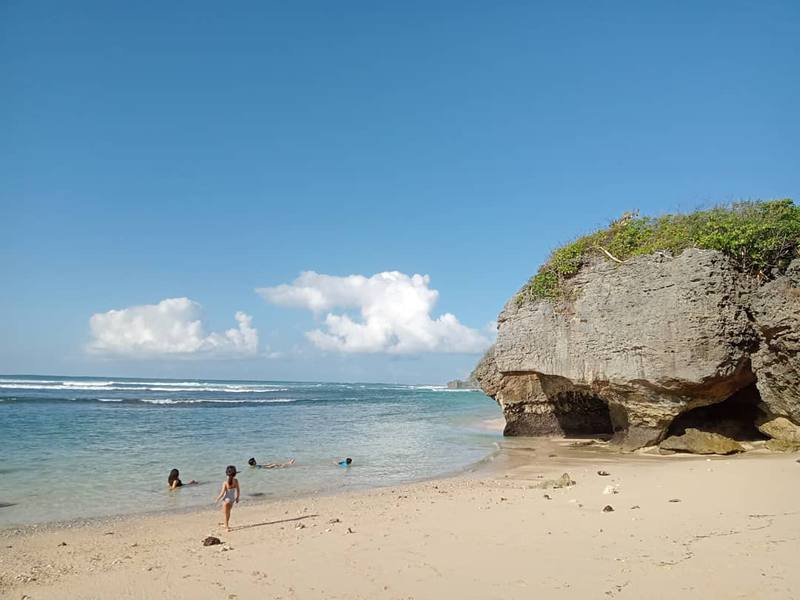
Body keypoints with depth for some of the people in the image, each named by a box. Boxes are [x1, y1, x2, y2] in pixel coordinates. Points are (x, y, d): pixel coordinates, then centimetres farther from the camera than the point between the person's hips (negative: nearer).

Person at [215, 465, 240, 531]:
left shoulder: (225, 483, -23)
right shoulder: (236, 481, -12)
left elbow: (222, 493, -19)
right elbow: (238, 490, -4)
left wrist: (217, 499, -4)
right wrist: (237, 498, 12)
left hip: (226, 499, -5)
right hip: (232, 499, 5)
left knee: (226, 514, 11)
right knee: (228, 512, 27)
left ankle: (227, 527, 17)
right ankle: (227, 525, 42)